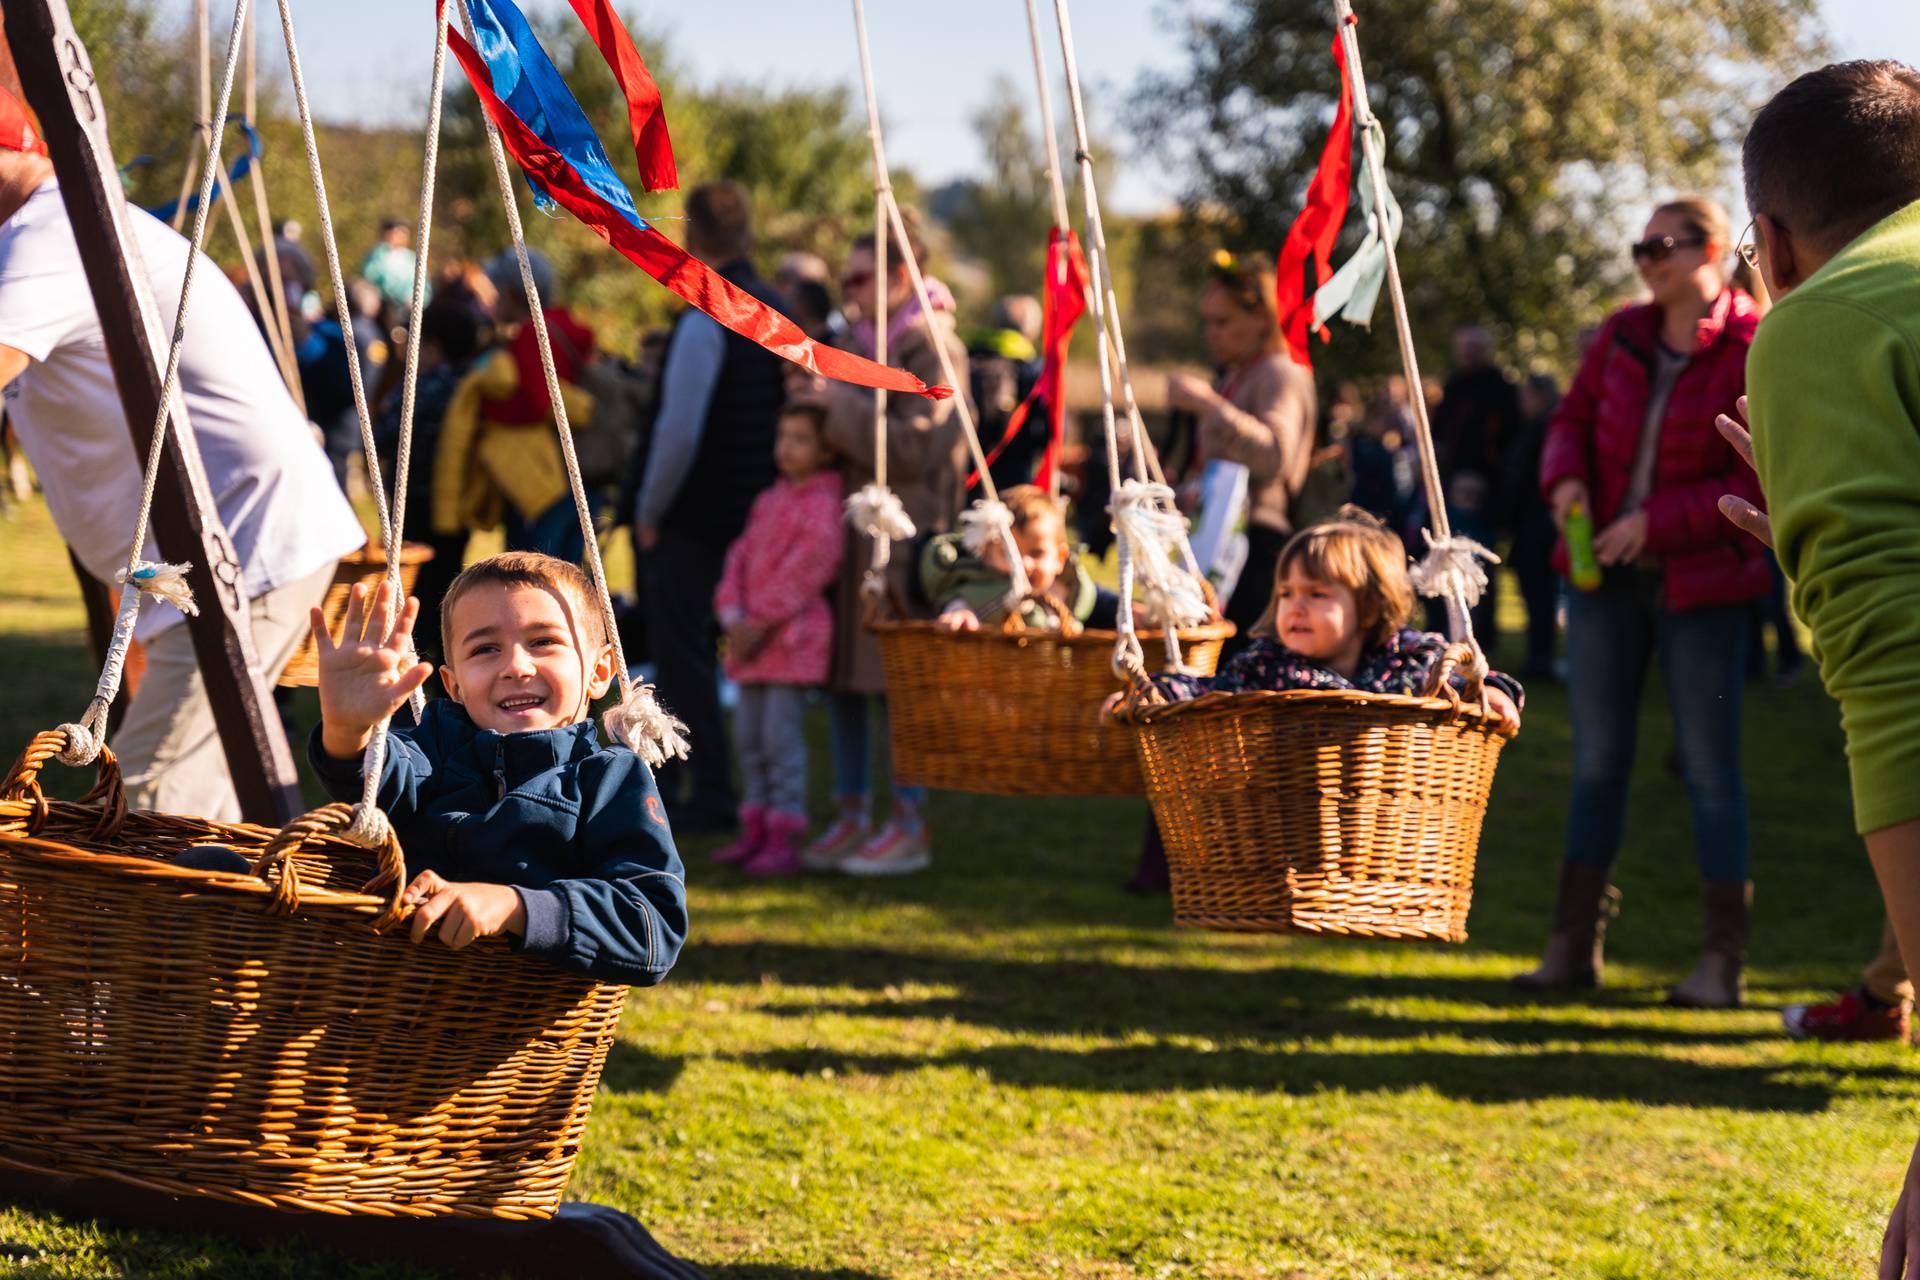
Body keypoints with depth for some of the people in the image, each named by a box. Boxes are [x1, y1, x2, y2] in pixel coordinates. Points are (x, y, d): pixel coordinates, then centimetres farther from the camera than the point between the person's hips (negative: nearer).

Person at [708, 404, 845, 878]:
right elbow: (741, 557, 11)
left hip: (793, 638, -9)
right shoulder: (767, 501, 16)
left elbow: (809, 569, -19)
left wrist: (762, 624, -17)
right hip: (752, 641, 9)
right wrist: (734, 617, -5)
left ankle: (784, 841, -5)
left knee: (782, 736, -9)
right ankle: (754, 832, 20)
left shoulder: (822, 505, -11)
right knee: (748, 736, 12)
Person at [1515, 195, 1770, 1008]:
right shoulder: (1622, 336, 6)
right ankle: (1574, 945, 15)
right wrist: (1567, 478, -4)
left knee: (1709, 766, -3)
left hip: (1698, 581, -6)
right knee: (1597, 758, 9)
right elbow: (1573, 418, 18)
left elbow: (1761, 483, -14)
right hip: (1606, 573, 6)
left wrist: (1658, 521, -18)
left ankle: (1723, 960, 2)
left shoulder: (1752, 352, -12)